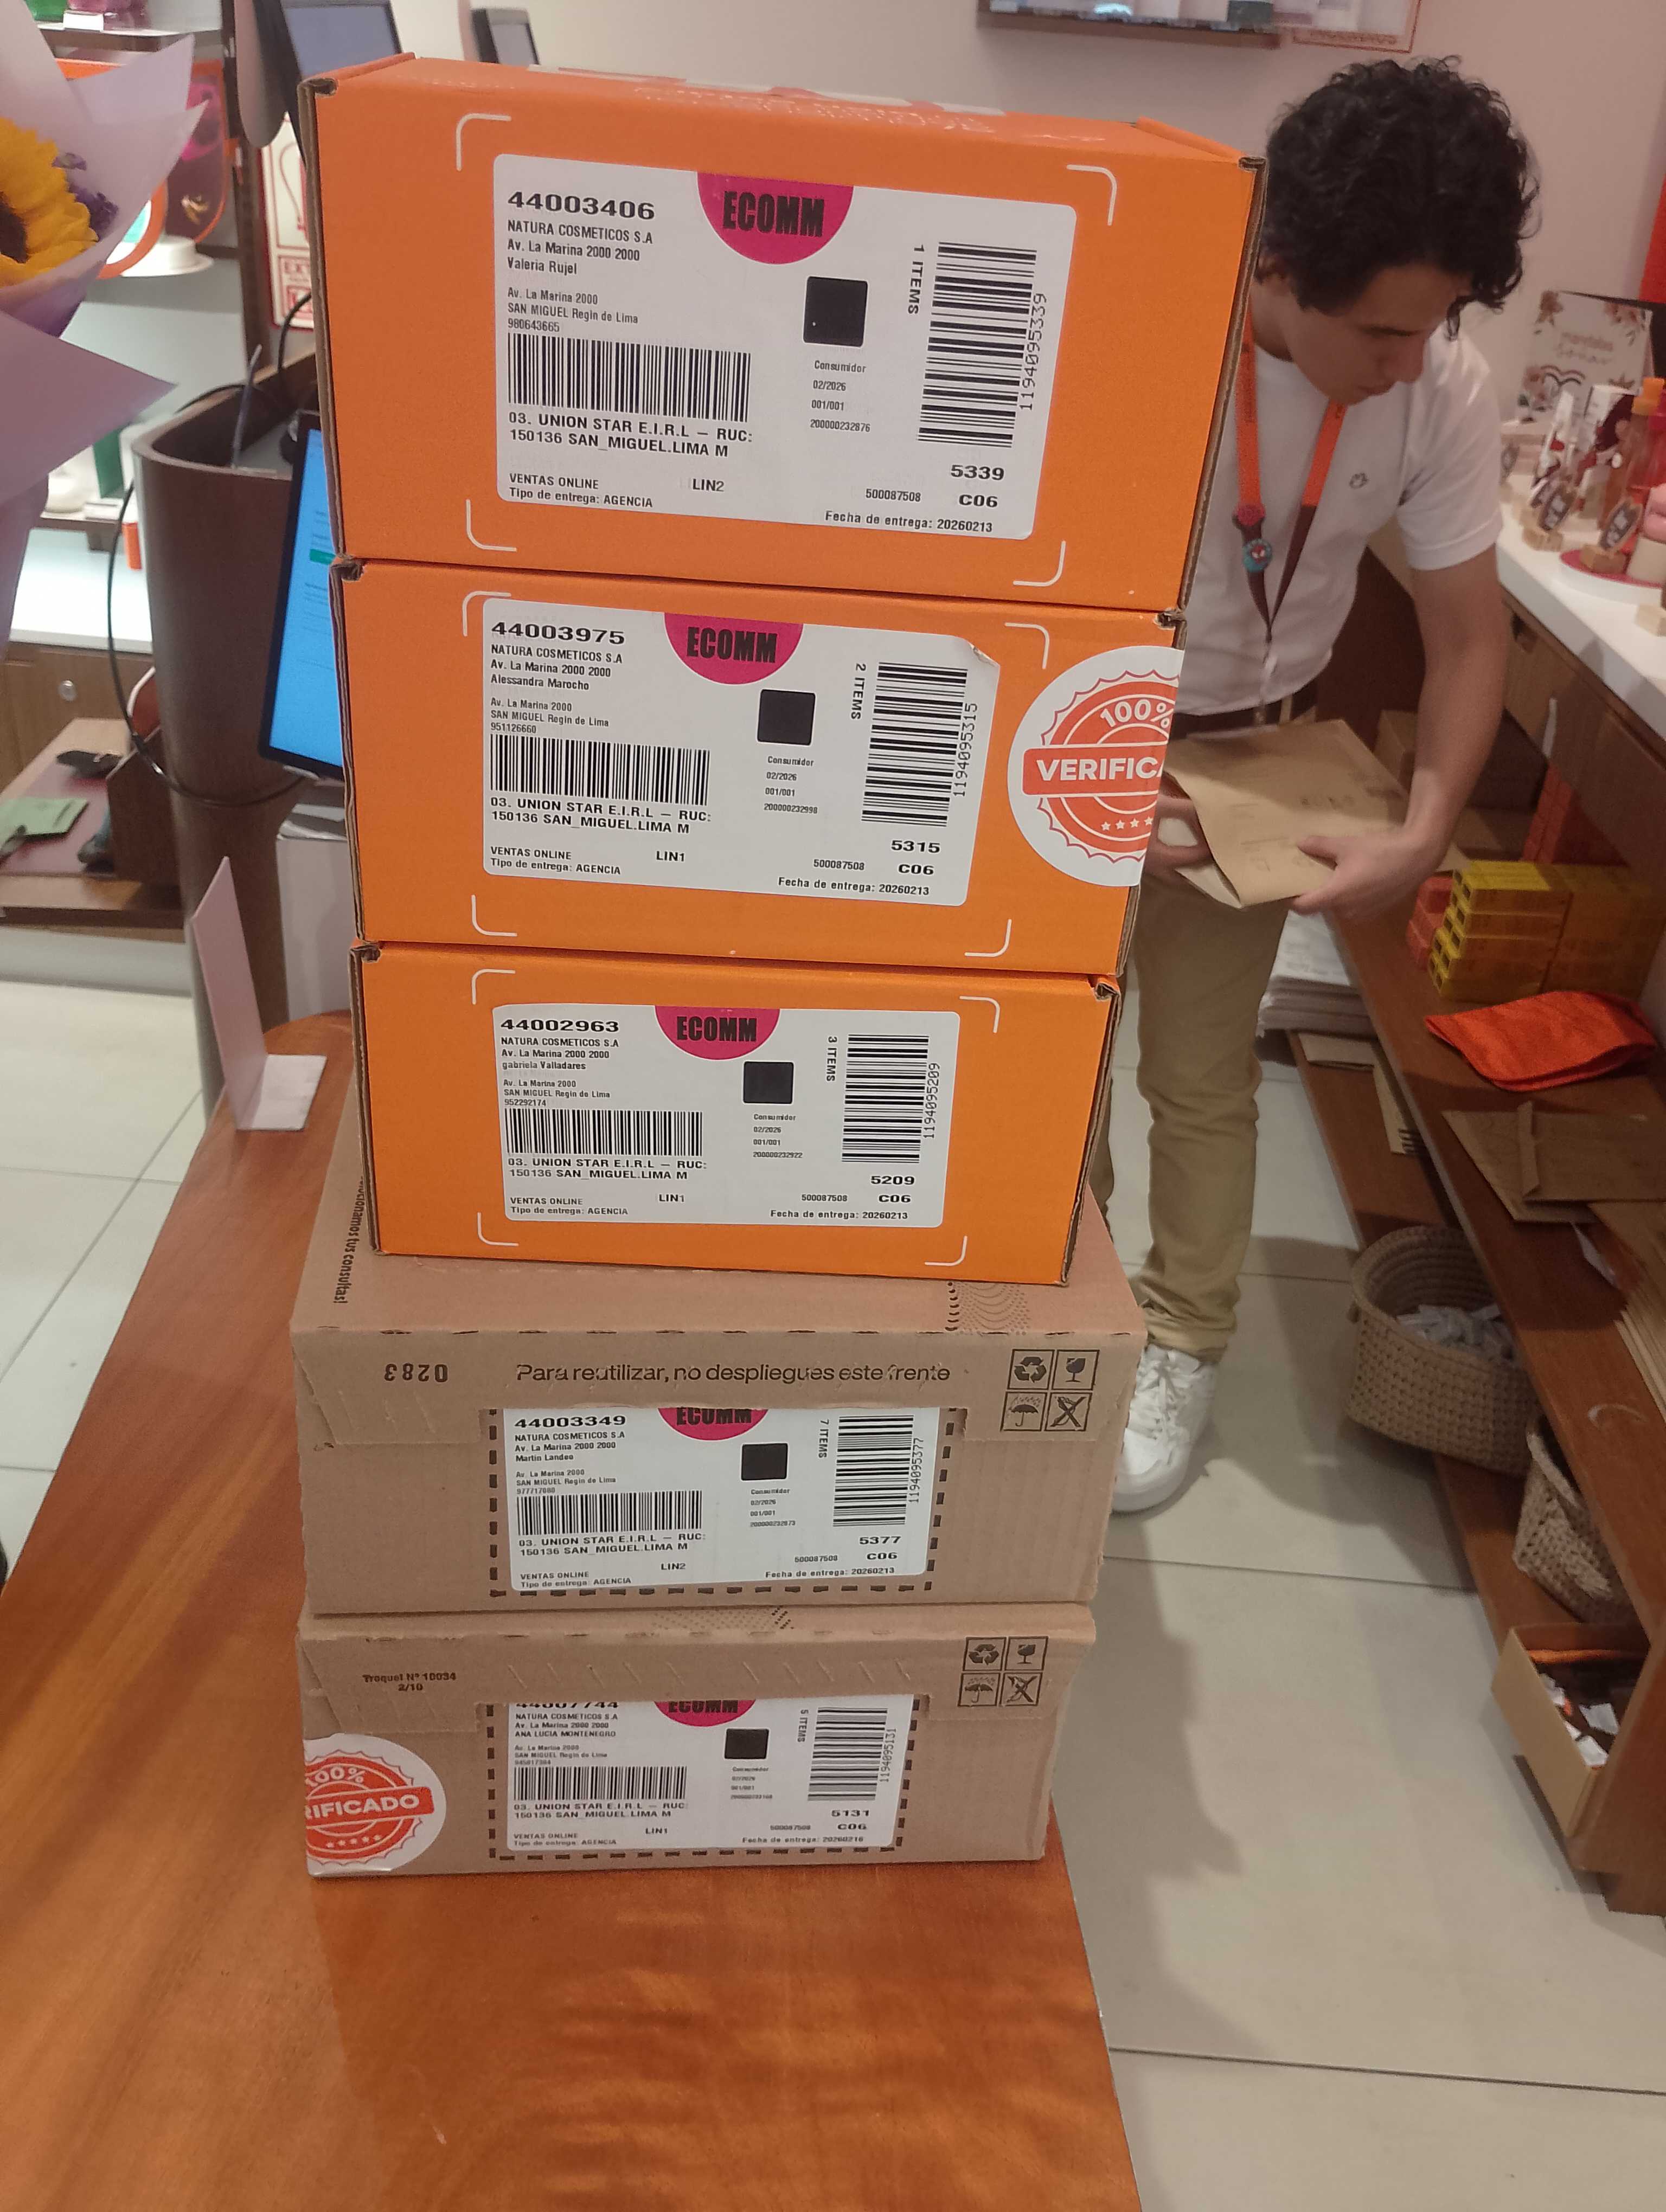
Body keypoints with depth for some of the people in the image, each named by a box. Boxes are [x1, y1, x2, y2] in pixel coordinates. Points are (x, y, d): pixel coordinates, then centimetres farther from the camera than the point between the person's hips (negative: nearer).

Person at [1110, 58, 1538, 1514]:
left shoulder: (1445, 391, -17)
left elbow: (1468, 633, -9)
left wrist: (1423, 836, -23)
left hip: (1258, 755, 1)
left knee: (1204, 1074, 7)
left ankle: (1182, 1348, 25)